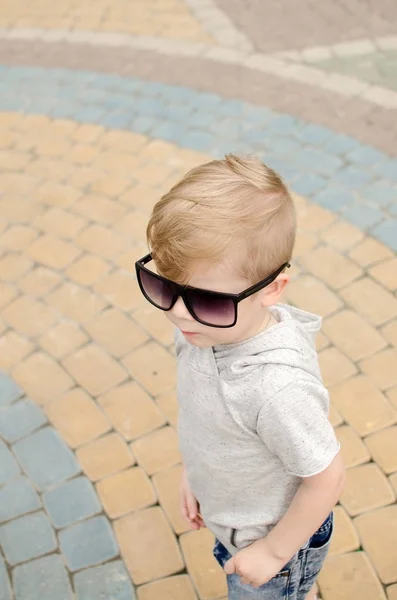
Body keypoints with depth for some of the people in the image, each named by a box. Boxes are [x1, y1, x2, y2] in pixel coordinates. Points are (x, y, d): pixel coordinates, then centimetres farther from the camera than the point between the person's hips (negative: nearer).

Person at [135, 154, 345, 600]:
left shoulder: (277, 388, -42)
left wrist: (273, 551, -16)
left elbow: (327, 480, -28)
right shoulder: (201, 328, -21)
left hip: (277, 535, -6)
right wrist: (191, 471, 7)